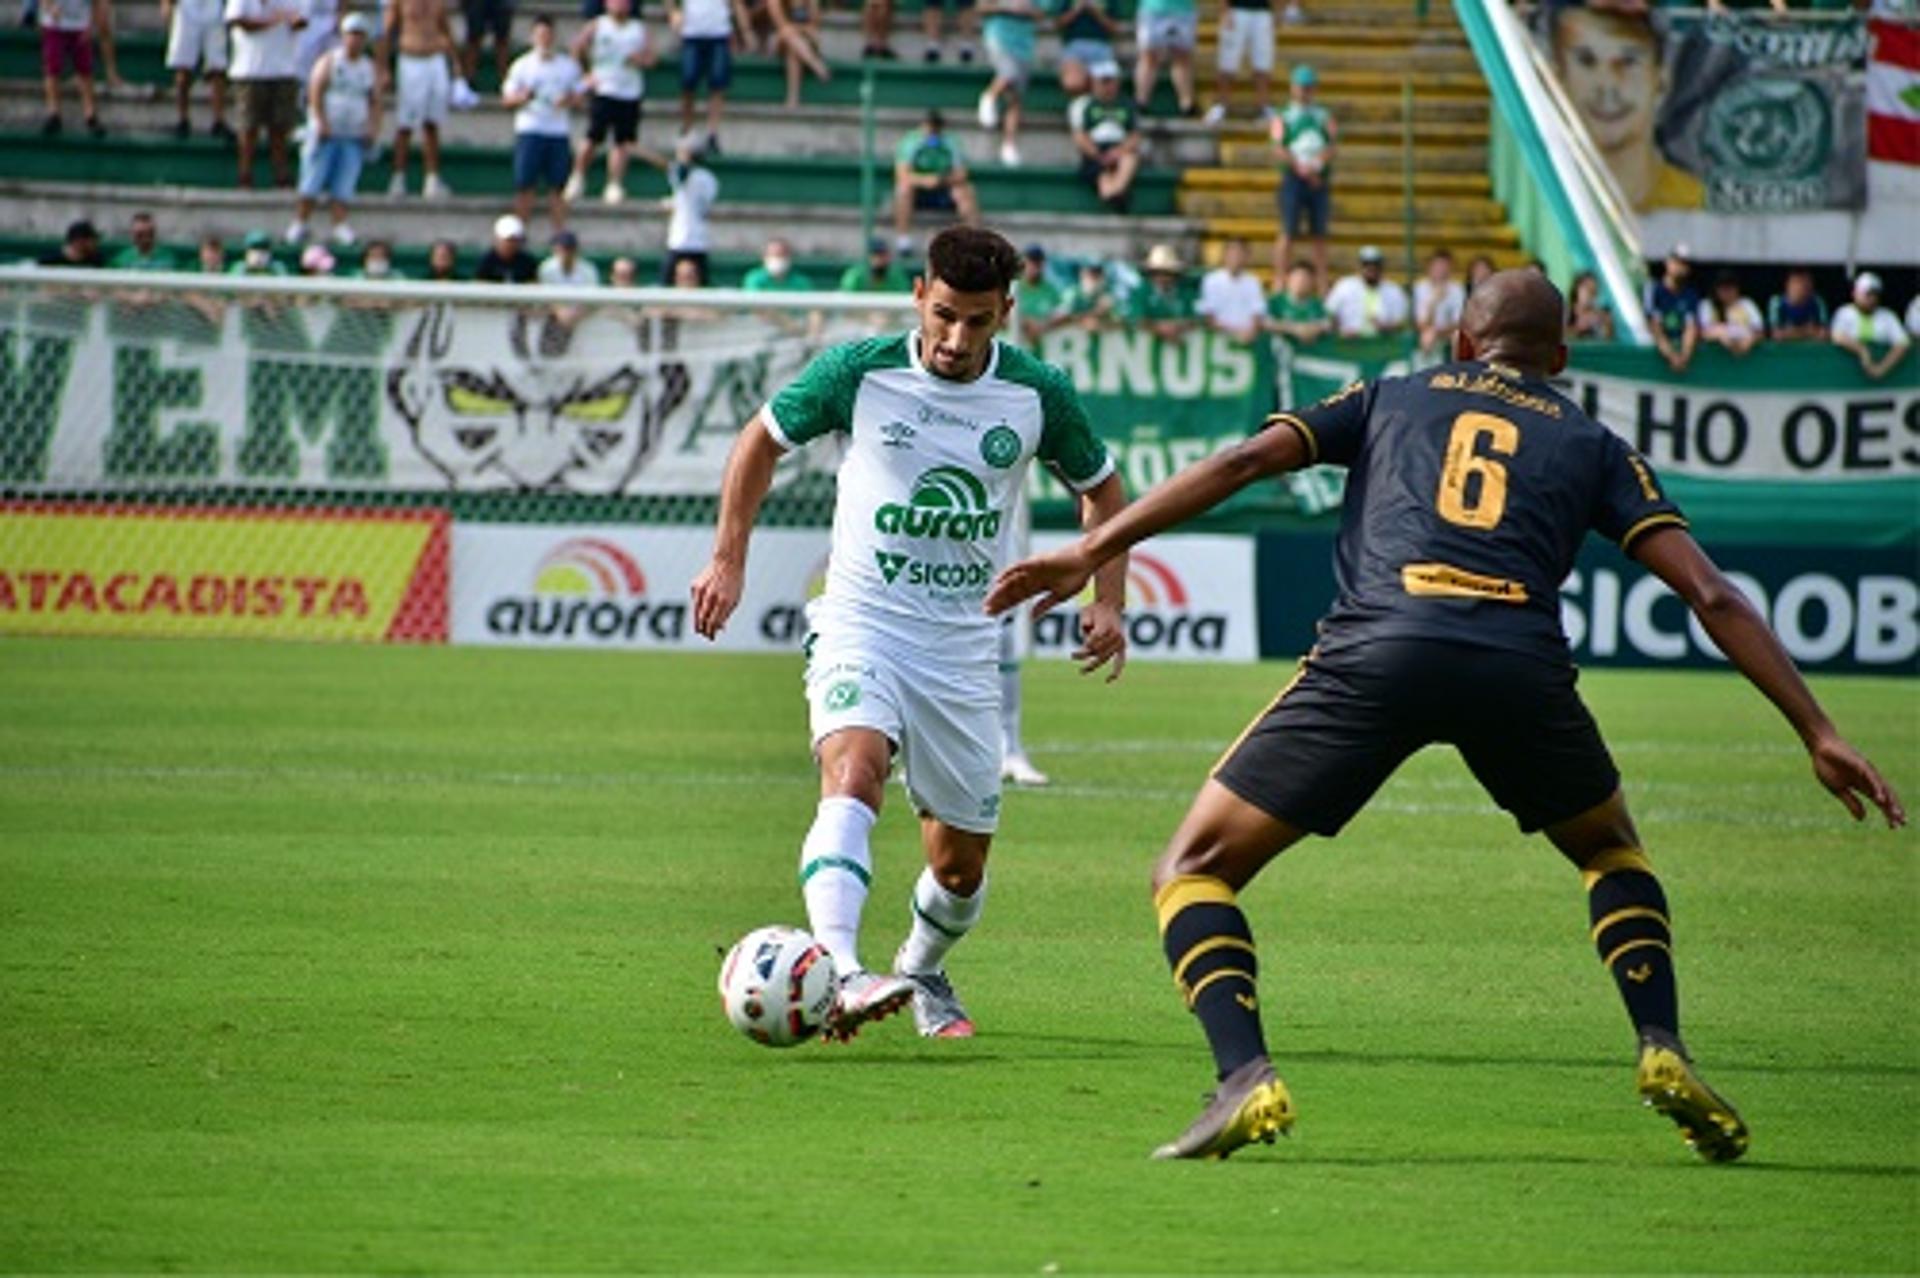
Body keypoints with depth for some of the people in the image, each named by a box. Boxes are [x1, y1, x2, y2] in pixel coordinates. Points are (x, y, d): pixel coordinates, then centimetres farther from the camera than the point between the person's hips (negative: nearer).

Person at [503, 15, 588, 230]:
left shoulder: (568, 65, 10)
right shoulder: (522, 65, 5)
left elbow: (581, 95, 13)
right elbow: (507, 98, 4)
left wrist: (569, 101, -9)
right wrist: (523, 97, -18)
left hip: (559, 133, 2)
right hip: (529, 130, -2)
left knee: (557, 188, 2)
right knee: (525, 186, -3)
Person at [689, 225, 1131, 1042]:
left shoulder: (1037, 396, -4)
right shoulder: (859, 373, -9)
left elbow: (1100, 489, 14)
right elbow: (764, 439, 9)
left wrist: (1107, 601, 1)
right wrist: (729, 560, 4)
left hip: (964, 648, 3)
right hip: (861, 628, -3)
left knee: (961, 862, 9)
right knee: (852, 772, -32)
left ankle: (921, 974, 40)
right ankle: (840, 974, -48)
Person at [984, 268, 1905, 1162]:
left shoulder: (1390, 399, 28)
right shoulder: (1592, 444, 26)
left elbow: (1244, 461, 14)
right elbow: (1710, 594, 17)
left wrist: (1093, 552, 14)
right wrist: (1819, 733, 18)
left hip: (1374, 652, -1)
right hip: (1522, 668, 2)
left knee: (1192, 872, 10)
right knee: (1612, 855, 32)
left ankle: (1245, 1076, -13)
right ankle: (1663, 1056, 12)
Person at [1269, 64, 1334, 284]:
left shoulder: (1324, 116, 15)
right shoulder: (1283, 117, 6)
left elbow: (1333, 144, 2)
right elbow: (1279, 150, -6)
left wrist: (1316, 164, -15)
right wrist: (1302, 169, -19)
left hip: (1320, 181, 3)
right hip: (1293, 179, -3)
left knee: (1320, 233, 3)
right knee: (1288, 232, -8)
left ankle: (1322, 281, 5)